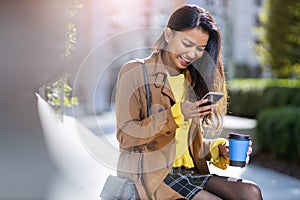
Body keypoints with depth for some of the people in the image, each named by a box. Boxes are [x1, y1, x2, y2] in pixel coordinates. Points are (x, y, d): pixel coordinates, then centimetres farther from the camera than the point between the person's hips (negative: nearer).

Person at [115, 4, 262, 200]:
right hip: (149, 175, -7)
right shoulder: (135, 72, -3)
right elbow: (125, 136, -11)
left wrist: (218, 148, -2)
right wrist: (175, 115, -18)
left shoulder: (193, 81, 17)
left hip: (188, 172, 7)